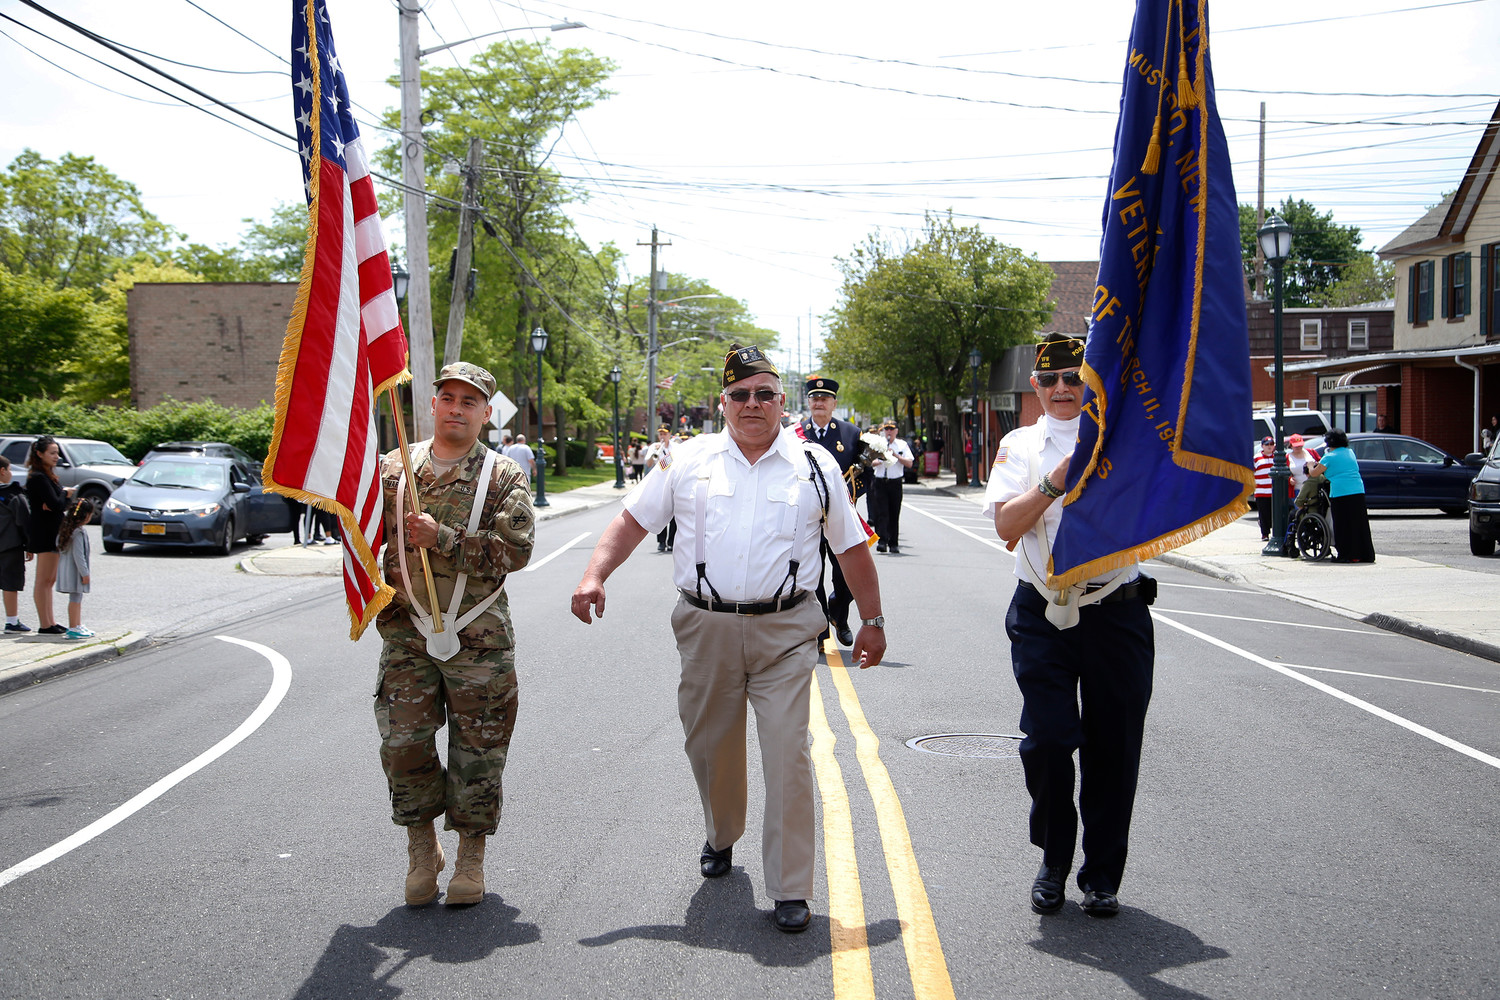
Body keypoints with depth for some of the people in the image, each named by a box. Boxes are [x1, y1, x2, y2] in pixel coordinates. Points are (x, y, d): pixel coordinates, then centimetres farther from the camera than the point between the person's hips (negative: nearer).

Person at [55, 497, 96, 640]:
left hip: (67, 568, 10)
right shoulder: (78, 533, -21)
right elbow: (78, 555, -22)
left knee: (77, 598, 18)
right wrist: (84, 573, -18)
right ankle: (73, 628, -2)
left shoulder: (65, 527, 7)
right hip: (74, 571, -10)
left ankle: (78, 625, 27)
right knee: (75, 598, -5)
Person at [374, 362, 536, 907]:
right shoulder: (393, 468, 7)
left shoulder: (504, 475, -1)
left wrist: (443, 538, -19)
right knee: (404, 745, 1)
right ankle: (422, 848, 21)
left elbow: (515, 550, -12)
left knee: (478, 750, 5)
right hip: (406, 634, 2)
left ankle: (471, 856, 20)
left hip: (478, 638, -2)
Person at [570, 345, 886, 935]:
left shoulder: (814, 466, 5)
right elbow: (633, 520, 6)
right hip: (706, 627, 2)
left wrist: (872, 621, 10)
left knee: (787, 756, -9)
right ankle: (721, 838, 43)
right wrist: (594, 576, -9)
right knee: (710, 746, 14)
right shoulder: (690, 461, 5)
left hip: (784, 632, -2)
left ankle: (791, 889, -1)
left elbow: (852, 547, 10)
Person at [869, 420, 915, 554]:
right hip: (880, 482, 0)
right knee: (882, 513, -9)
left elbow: (909, 463, 1)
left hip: (895, 483, 0)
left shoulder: (902, 445, 8)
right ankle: (882, 541, -13)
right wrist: (880, 461, -16)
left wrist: (896, 455, -10)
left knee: (894, 514, 4)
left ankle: (893, 544, 11)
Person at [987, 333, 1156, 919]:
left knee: (1112, 747, 3)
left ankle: (1102, 875, 17)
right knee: (1046, 741, -2)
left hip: (1116, 612, 0)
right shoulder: (1020, 446, 9)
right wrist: (1054, 482, -18)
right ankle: (1054, 861, 20)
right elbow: (1006, 524, -5)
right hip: (1042, 614, 0)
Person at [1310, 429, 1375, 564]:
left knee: (1343, 526, 0)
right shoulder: (1350, 453, 15)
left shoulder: (1329, 457, -2)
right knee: (1360, 525, 9)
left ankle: (1346, 555, -1)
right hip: (1358, 491, 6)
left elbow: (1314, 473, 3)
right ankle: (1365, 554, 11)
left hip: (1340, 494, -6)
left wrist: (1310, 466, 25)